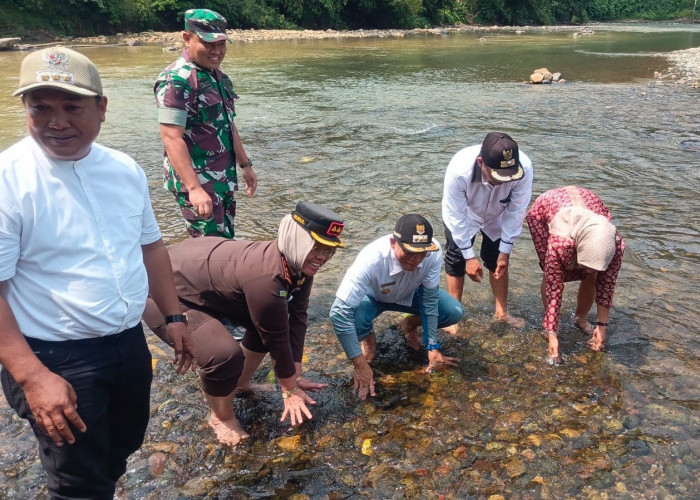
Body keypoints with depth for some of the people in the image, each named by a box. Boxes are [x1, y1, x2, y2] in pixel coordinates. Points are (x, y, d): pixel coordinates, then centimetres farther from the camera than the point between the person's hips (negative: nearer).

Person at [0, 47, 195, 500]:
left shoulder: (125, 169, 1)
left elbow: (151, 246, 11)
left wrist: (174, 317, 9)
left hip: (130, 344, 6)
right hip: (56, 360, -6)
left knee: (122, 450, 25)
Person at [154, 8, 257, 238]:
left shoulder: (219, 77, 11)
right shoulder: (176, 80, -17)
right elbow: (171, 138, -23)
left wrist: (245, 164, 21)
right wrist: (194, 188, -30)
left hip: (223, 179, 9)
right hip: (196, 180, -9)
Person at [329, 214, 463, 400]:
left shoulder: (434, 252, -33)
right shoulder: (371, 259, -42)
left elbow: (430, 299, -19)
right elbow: (339, 313, -41)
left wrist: (433, 348, -17)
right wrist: (360, 366, -39)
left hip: (410, 294, 3)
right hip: (373, 297, -3)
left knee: (455, 313, -16)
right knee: (353, 317, -35)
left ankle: (410, 324, 14)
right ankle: (368, 337, 3)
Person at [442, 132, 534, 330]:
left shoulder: (524, 168, -38)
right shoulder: (459, 170, -43)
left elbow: (515, 212, -23)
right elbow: (456, 217, -29)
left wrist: (505, 251, -16)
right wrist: (469, 256, -23)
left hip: (497, 217, 2)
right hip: (463, 216, -2)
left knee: (498, 262, 9)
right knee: (456, 262, 2)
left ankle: (501, 312, 28)